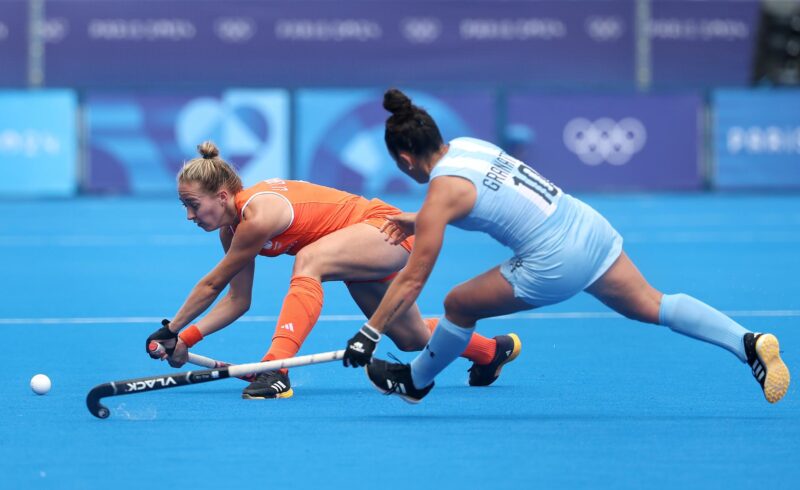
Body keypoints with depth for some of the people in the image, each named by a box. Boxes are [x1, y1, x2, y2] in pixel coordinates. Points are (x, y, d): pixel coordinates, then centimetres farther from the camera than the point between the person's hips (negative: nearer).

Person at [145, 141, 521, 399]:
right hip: (367, 250, 10)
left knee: (309, 260, -38)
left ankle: (276, 370, -45)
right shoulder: (232, 226, -4)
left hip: (385, 229, -10)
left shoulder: (258, 217, -31)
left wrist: (172, 330, -15)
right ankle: (494, 350, 52)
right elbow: (237, 300, 0)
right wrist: (186, 338, -11)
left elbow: (212, 284, -24)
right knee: (412, 339, 24)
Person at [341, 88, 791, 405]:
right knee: (652, 306, 11)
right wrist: (419, 221, 25)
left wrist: (370, 333, 1)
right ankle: (748, 341, -3)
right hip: (590, 227, 7)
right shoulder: (467, 145, 9)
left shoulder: (442, 191, -10)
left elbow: (412, 281, -7)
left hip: (555, 263, -7)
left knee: (459, 305, 10)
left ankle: (415, 382, 31)